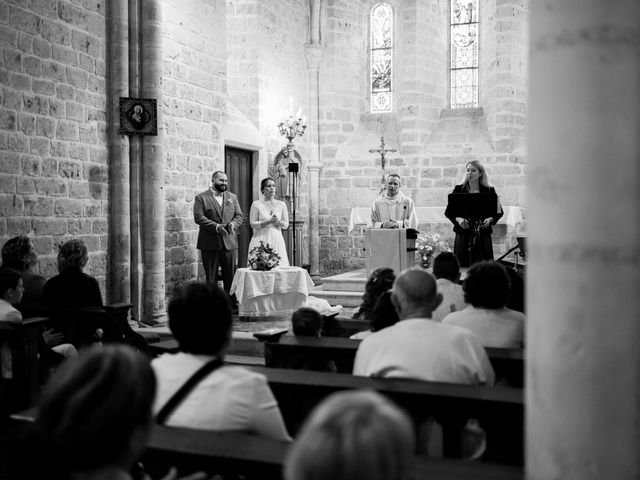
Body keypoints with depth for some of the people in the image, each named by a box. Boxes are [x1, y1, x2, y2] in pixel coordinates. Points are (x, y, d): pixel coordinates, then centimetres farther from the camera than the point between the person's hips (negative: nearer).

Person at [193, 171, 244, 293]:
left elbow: (239, 216, 11)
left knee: (231, 276, 5)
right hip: (210, 243, -4)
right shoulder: (201, 198, 0)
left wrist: (233, 224, -11)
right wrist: (216, 227, -21)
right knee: (211, 277, 3)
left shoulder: (232, 197, 15)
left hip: (229, 242, 4)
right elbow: (198, 217, -10)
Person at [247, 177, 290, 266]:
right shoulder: (256, 204, 1)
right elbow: (253, 224, -3)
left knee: (278, 264, -6)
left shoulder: (281, 204, 9)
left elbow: (286, 225, 10)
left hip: (277, 240, 2)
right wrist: (269, 221, -14)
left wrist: (278, 221, -11)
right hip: (261, 239, -2)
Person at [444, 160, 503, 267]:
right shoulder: (458, 190, 6)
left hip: (483, 235, 0)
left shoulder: (489, 191, 4)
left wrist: (490, 219, -12)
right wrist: (458, 219, -12)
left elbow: (498, 212, 8)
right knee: (462, 266, -4)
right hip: (463, 235, 1)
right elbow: (448, 212, 6)